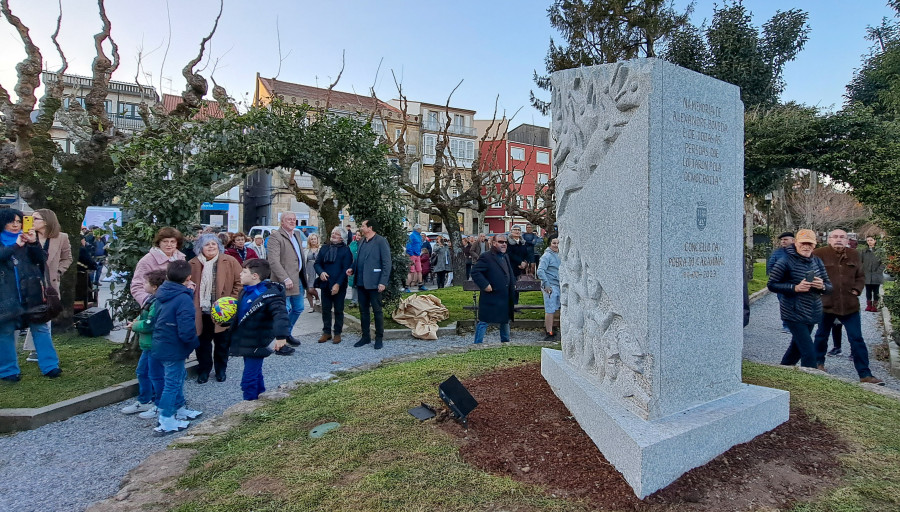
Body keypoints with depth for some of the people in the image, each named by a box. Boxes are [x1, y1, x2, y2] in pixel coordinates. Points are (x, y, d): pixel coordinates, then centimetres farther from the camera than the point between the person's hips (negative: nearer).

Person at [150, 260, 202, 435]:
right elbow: (186, 331, -28)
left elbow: (158, 321, 14)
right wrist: (195, 342, -10)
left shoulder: (162, 293, 2)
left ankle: (180, 410, 38)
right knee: (172, 383, 5)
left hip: (159, 346, 9)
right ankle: (165, 423, 15)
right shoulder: (184, 299, -24)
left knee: (179, 376, 23)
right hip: (173, 349, -8)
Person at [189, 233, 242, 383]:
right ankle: (203, 370, 29)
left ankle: (221, 370, 30)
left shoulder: (230, 261, -5)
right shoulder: (193, 264, 1)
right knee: (202, 343, 11)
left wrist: (232, 301, -10)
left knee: (222, 342, 12)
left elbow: (239, 282, -5)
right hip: (201, 312, 2)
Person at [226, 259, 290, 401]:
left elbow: (280, 314, -36)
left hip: (257, 345, -9)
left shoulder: (269, 294, -23)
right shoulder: (246, 292, 7)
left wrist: (281, 336, -49)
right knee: (256, 375, 24)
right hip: (246, 343, 9)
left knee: (249, 380, -4)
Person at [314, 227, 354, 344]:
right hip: (325, 284, 4)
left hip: (339, 286, -4)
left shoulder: (345, 250, -4)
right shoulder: (324, 248, 11)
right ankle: (326, 332, 20)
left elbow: (346, 269, -10)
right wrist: (321, 272, -13)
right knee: (325, 309, 9)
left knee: (338, 310, 6)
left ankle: (337, 333, 15)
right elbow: (316, 263, 9)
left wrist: (338, 284, -16)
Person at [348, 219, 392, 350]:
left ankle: (379, 338, 14)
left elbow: (386, 263, -13)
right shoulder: (362, 241, 13)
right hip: (361, 282, 7)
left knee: (377, 311, 3)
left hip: (373, 283, -7)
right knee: (363, 310, 14)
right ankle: (365, 336, 26)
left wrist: (383, 282, -17)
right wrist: (352, 269, 3)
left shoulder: (380, 241, -9)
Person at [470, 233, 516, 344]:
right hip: (491, 297, -8)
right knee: (483, 322, -1)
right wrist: (485, 285, -23)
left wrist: (513, 284, 14)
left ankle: (505, 342, 36)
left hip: (505, 298, 8)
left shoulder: (506, 257, 15)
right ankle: (477, 344, 8)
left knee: (506, 321, 20)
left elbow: (510, 273, 29)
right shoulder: (486, 256, -12)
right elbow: (475, 272, -19)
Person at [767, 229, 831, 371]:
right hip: (794, 314, -7)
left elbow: (829, 286, 9)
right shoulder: (786, 261, -11)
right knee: (809, 353, -10)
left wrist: (822, 286, -15)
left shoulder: (817, 261, 7)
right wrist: (795, 288, -23)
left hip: (812, 314, 7)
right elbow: (771, 285, -11)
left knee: (797, 347, 19)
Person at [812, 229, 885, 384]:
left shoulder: (854, 255, 6)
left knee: (857, 339, 3)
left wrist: (857, 290, 0)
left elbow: (861, 276, 15)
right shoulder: (819, 254, -8)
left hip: (850, 305, 3)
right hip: (826, 303, -3)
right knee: (822, 335, 14)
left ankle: (865, 374, 9)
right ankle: (819, 362, 33)